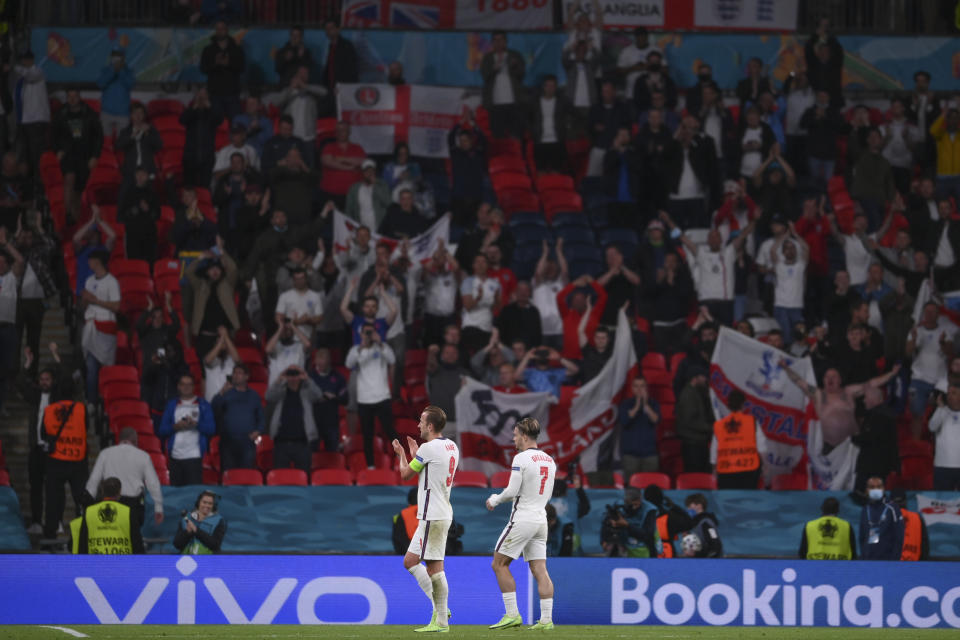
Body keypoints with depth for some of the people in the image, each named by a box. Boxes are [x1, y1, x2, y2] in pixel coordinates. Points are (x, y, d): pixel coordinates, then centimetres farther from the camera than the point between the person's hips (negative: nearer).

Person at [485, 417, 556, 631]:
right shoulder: (549, 461, 12)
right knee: (540, 570, 4)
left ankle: (512, 614, -4)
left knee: (500, 564, 2)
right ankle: (546, 619, -3)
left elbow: (512, 491, -14)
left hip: (522, 519, -7)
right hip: (541, 519, 7)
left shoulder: (521, 458, -12)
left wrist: (495, 499, 3)